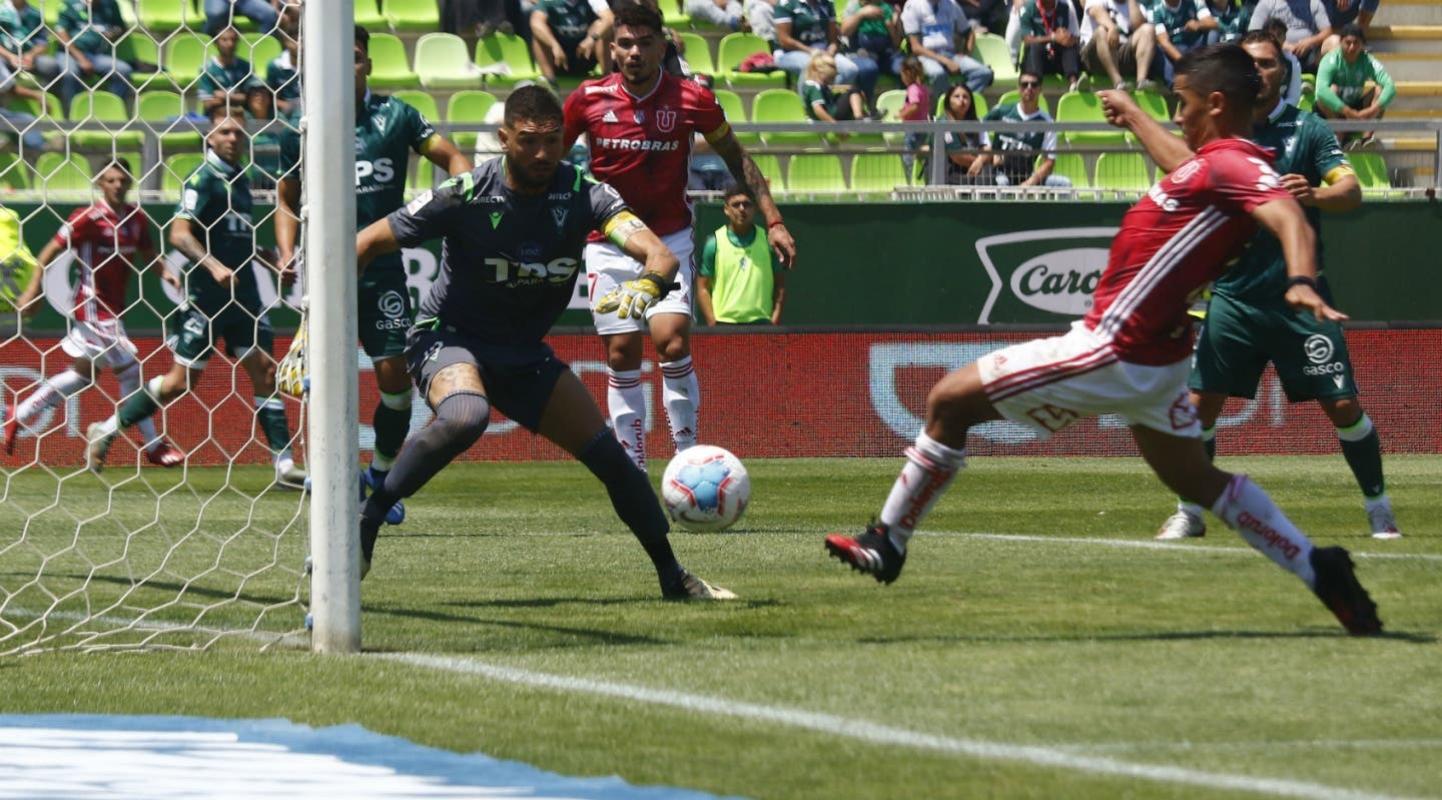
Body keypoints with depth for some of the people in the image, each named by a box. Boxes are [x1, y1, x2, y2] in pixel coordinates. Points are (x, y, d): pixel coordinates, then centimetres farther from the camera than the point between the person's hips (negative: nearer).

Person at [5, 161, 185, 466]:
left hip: (113, 309, 8)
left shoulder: (136, 218, 4)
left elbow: (147, 254, 15)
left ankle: (19, 415, 29)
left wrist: (164, 272, -5)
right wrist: (33, 289, -14)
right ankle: (153, 445, 4)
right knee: (130, 370, -5)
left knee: (82, 372, 18)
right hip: (93, 306, -8)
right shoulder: (88, 218, -16)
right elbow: (51, 251, -11)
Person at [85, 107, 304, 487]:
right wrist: (213, 266, -28)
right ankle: (107, 430, 10)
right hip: (205, 295, -7)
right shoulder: (204, 179, -10)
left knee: (264, 367, 0)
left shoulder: (240, 178, 14)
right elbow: (179, 234, -18)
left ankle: (284, 463, 0)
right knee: (182, 379, -4)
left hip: (241, 293, 7)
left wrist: (270, 259, 20)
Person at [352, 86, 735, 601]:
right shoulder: (466, 196, -20)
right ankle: (363, 524, -28)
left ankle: (673, 577, 18)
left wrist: (648, 284, -50)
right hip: (449, 339, -4)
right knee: (464, 417, -38)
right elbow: (366, 245, -12)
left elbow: (660, 255, -26)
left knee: (609, 456, 0)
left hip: (526, 355, 4)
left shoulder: (583, 194, -14)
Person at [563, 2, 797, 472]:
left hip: (669, 240, -1)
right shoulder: (589, 99, -6)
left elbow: (735, 158, 6)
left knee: (673, 342, -18)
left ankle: (688, 456, -7)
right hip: (608, 245, 1)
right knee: (622, 357, 0)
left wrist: (773, 221, 2)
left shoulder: (691, 100, -7)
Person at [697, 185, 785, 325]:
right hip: (724, 323, -1)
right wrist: (712, 322, -7)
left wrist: (776, 317, -1)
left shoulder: (767, 241, 7)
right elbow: (702, 288, 4)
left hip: (760, 321, 1)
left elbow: (780, 284, 12)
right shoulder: (714, 243, 3)